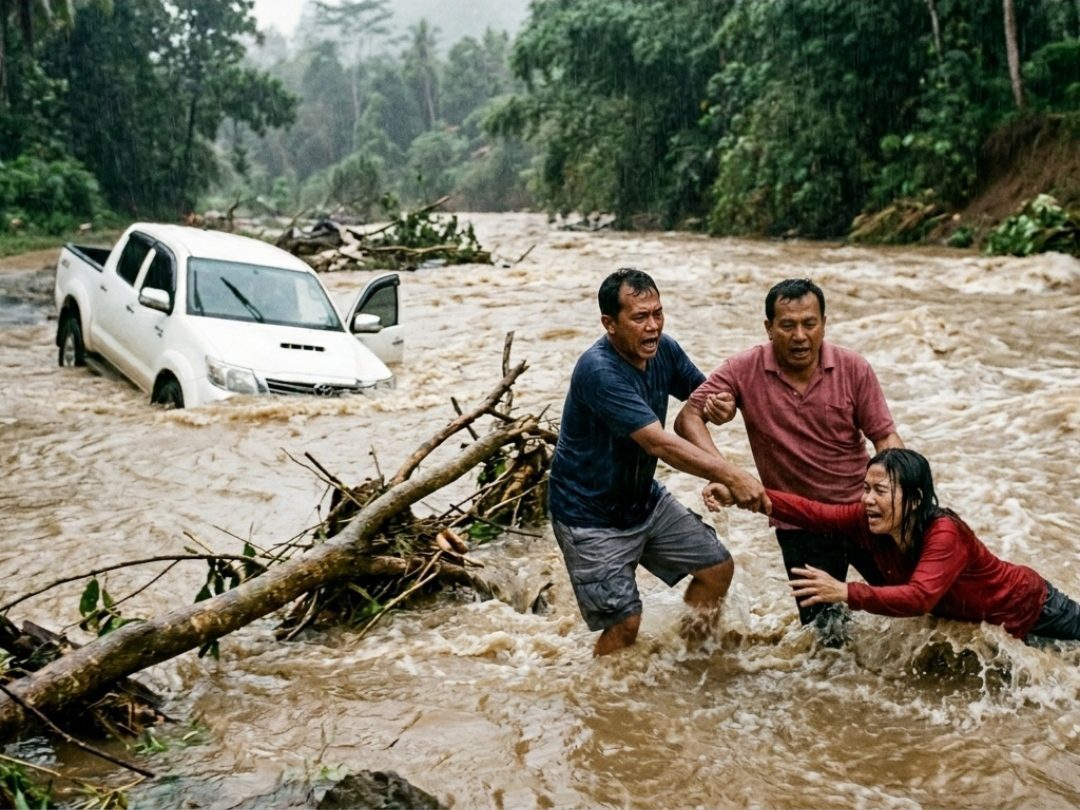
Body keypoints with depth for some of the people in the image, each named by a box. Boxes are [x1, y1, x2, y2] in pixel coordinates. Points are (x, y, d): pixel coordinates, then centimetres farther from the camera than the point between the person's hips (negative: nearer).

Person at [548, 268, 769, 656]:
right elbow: (659, 443, -35)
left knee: (718, 567, 8)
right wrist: (730, 474, -40)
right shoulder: (599, 371, -29)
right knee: (625, 623, -8)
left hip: (645, 500, 8)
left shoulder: (662, 349, -6)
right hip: (592, 517, -8)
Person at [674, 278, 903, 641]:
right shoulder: (744, 371, -12)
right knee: (824, 633, 5)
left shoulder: (854, 369, -9)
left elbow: (885, 436, -6)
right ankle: (832, 608, 37)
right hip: (800, 525, -1)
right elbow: (687, 418, -16)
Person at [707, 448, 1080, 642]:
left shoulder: (945, 534, -42)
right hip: (965, 616, 6)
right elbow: (812, 511, -32)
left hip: (1028, 607, -6)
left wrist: (846, 592, -65)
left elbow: (920, 597, -55)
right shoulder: (867, 522, -23)